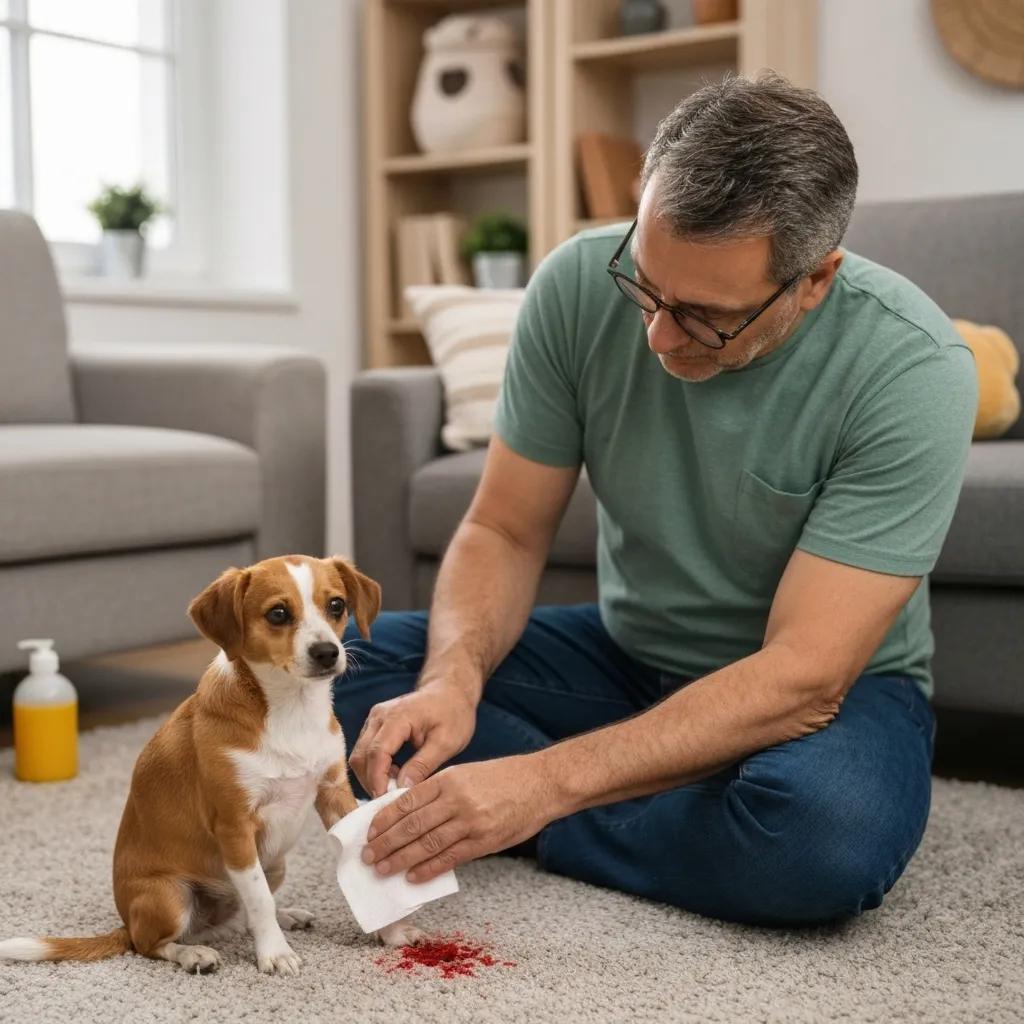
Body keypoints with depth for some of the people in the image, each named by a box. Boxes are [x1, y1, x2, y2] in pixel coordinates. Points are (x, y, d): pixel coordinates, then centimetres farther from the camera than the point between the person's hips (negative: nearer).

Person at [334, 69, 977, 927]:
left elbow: (803, 678, -29)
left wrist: (546, 783, -37)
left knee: (828, 835, -38)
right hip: (630, 654, 4)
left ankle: (545, 827, -11)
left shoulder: (910, 368, -27)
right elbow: (504, 532, -8)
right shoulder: (580, 284, -16)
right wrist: (454, 679, -29)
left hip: (833, 686, -3)